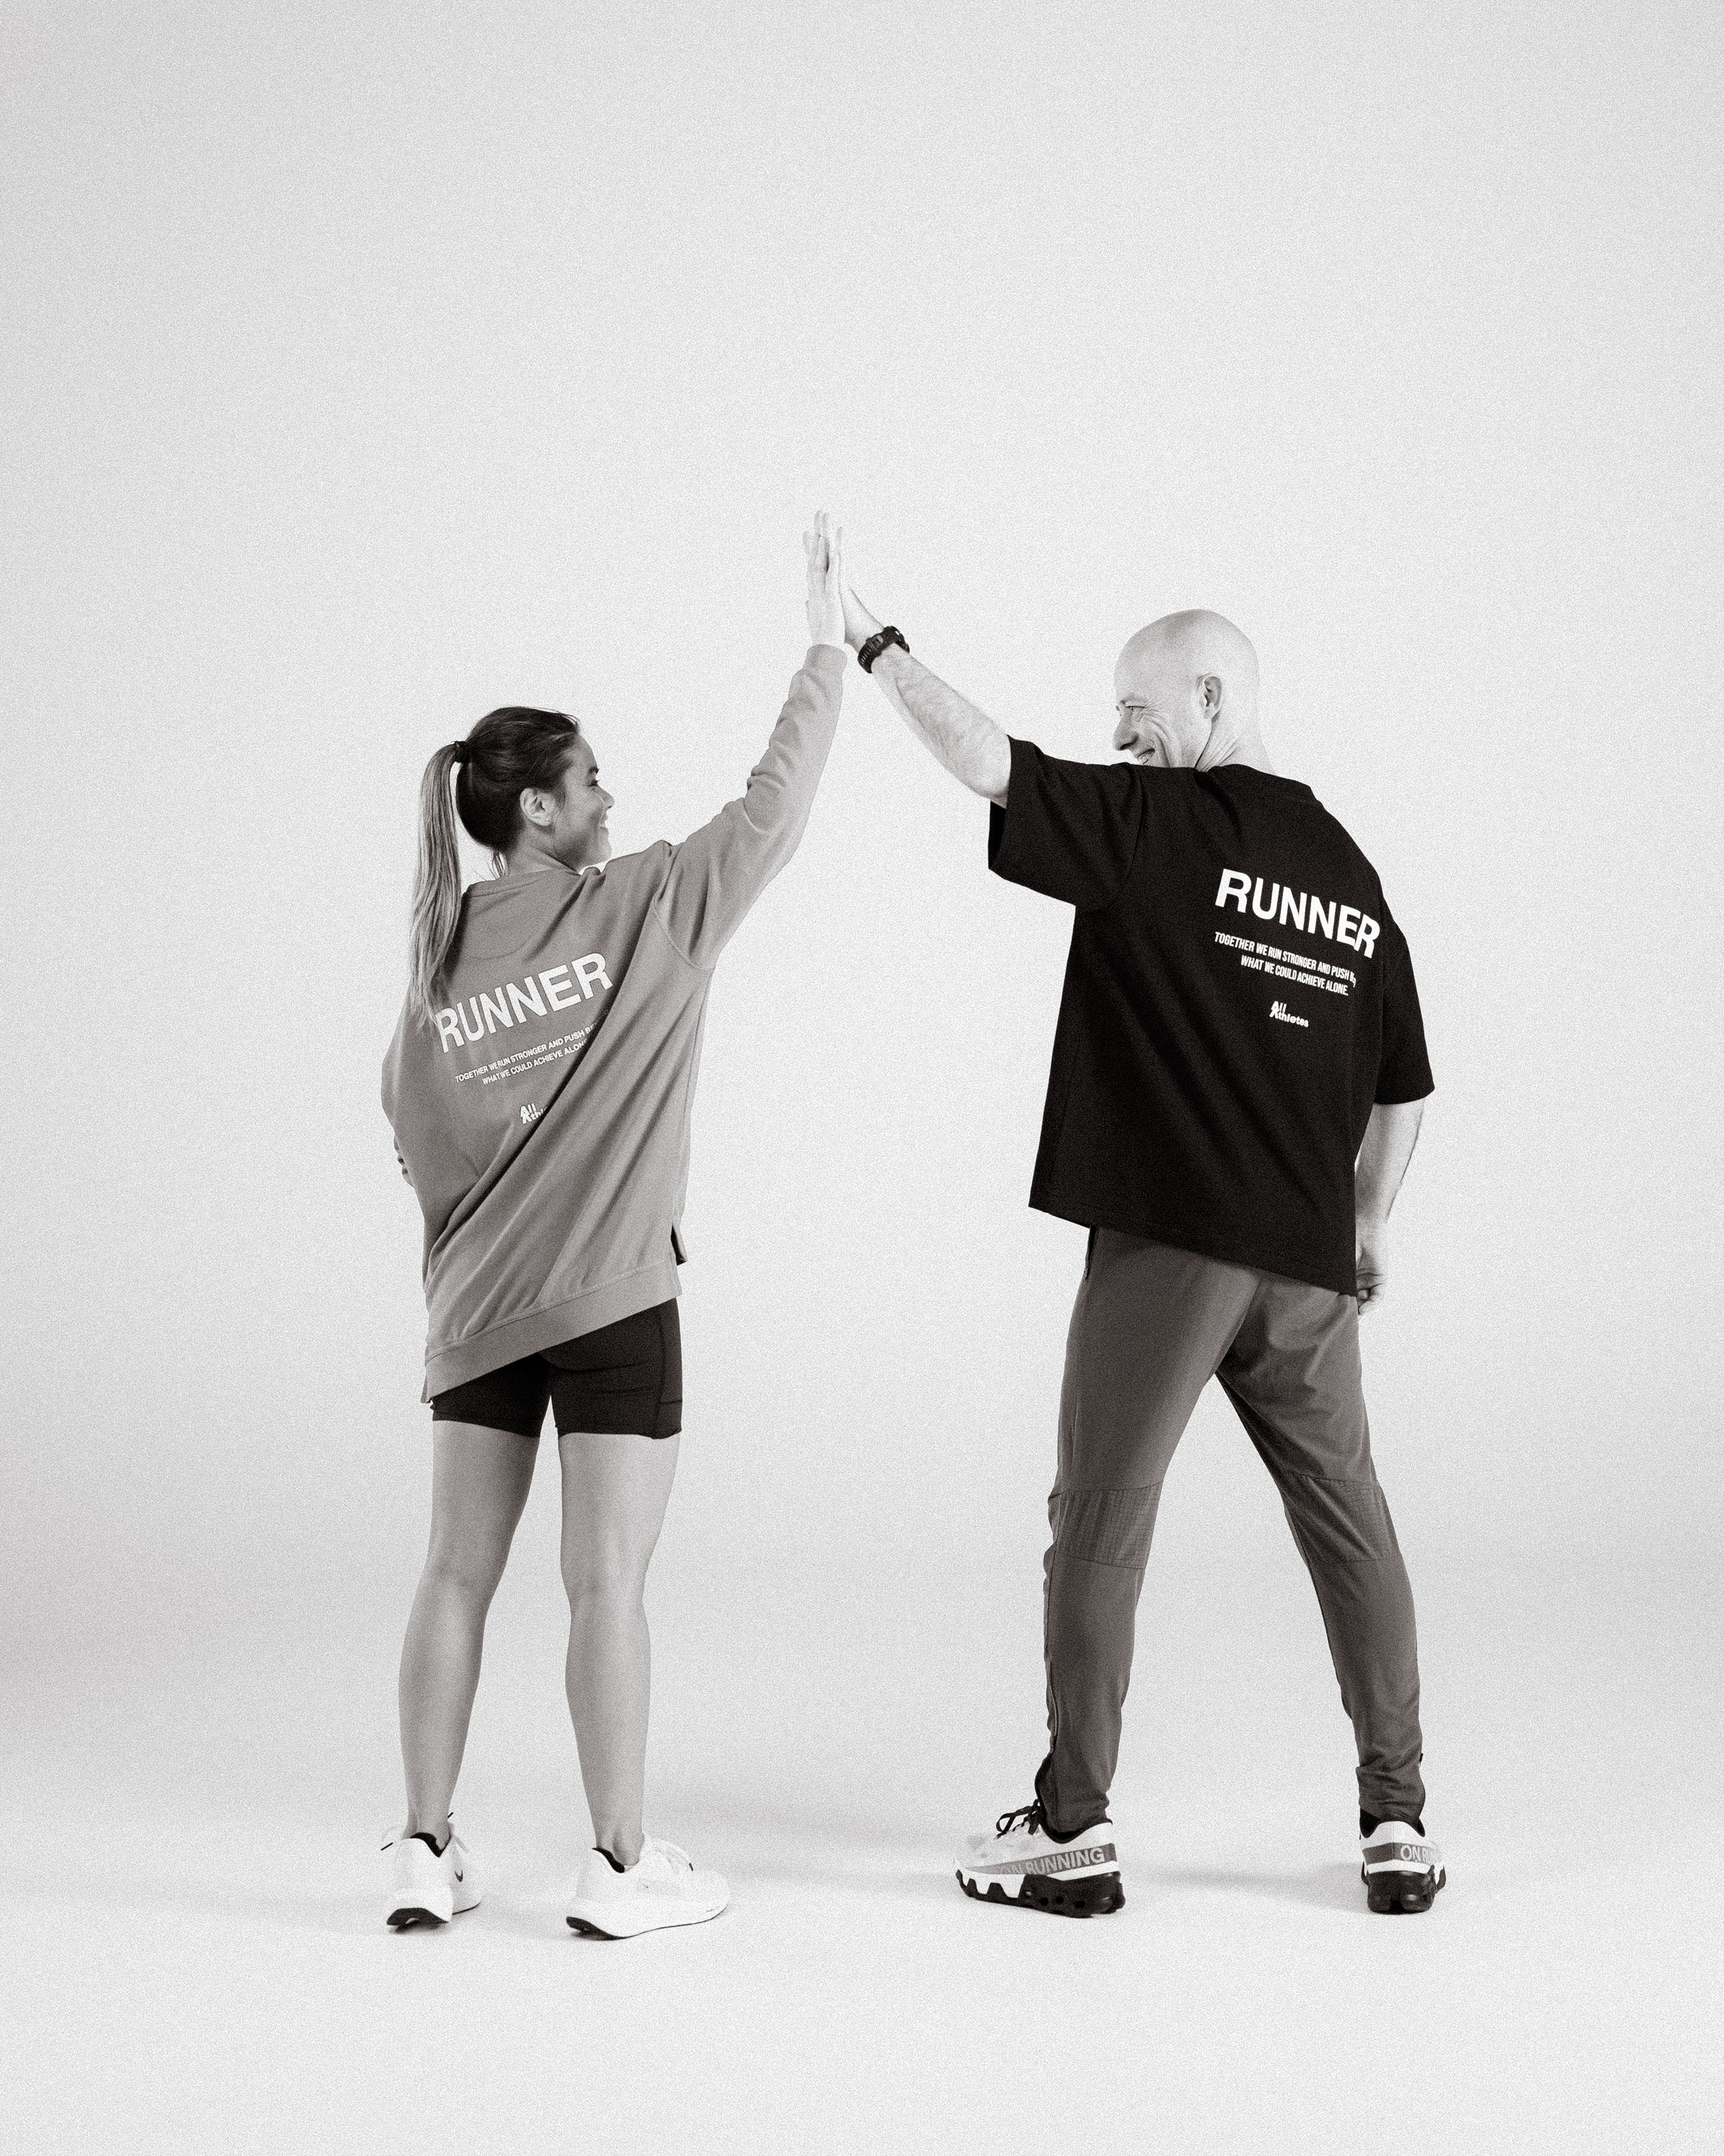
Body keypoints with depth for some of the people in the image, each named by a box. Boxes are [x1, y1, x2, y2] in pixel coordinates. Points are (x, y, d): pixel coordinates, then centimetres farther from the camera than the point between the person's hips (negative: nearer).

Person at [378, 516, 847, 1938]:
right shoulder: (643, 909, -7)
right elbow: (774, 812, -1)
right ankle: (622, 1865, 8)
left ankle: (427, 1849, 16)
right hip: (612, 1301, -5)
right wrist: (831, 647, 6)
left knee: (458, 1575, 11)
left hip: (477, 1310, 5)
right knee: (607, 1585, 0)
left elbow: (417, 1137, 9)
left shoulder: (438, 956, 4)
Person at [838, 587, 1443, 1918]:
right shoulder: (1350, 872, 12)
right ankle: (1398, 1825, 13)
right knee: (1348, 1523, 12)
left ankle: (1073, 1834, 9)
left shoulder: (1158, 824, -7)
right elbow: (1403, 1088, 16)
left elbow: (989, 763, -11)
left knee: (1101, 1525, 4)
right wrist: (1368, 1223, 27)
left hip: (1163, 1247, -6)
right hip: (1309, 1262, 6)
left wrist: (872, 643, -2)